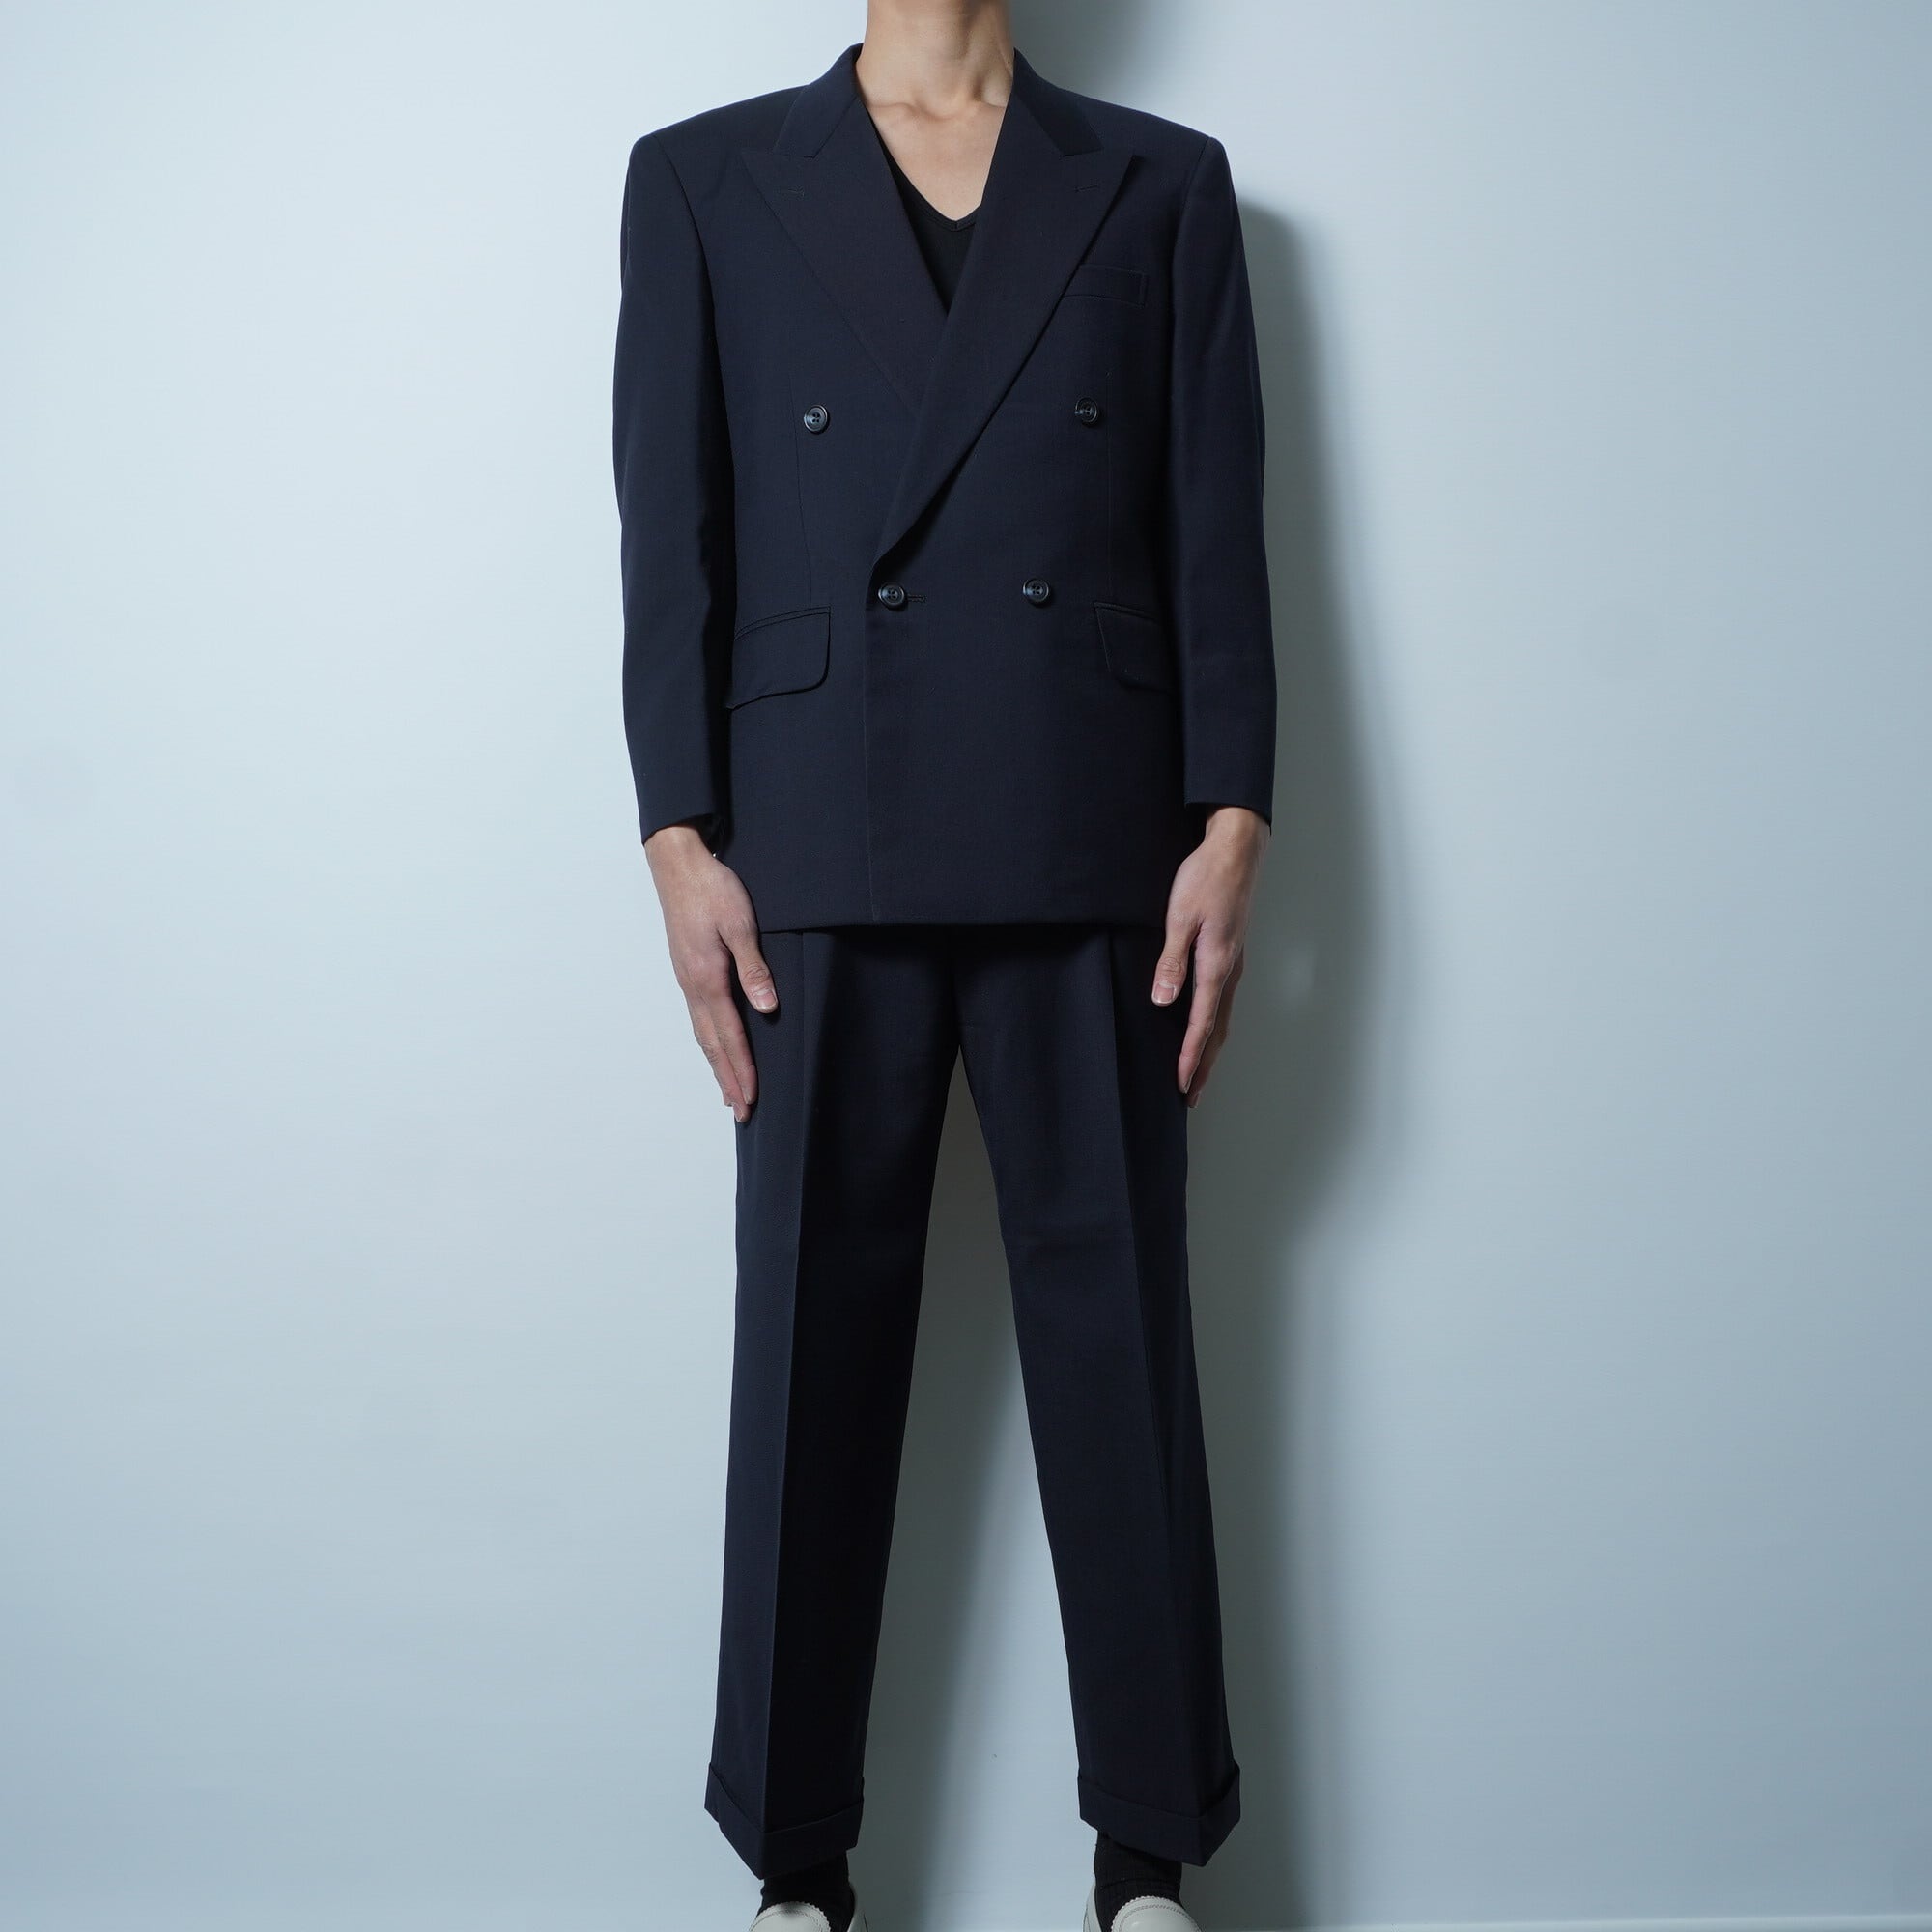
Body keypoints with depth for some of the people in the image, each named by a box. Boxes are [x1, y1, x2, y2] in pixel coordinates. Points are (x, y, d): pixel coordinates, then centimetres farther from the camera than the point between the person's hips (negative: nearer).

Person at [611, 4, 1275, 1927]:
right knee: (811, 1348, 5)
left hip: (1092, 863, 1)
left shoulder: (1164, 185, 14)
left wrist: (1229, 825, -2)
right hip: (826, 866, 0)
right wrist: (681, 841, -3)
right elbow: (672, 537, 5)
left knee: (1120, 1337, 5)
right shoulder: (706, 179, 13)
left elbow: (1217, 529, 7)